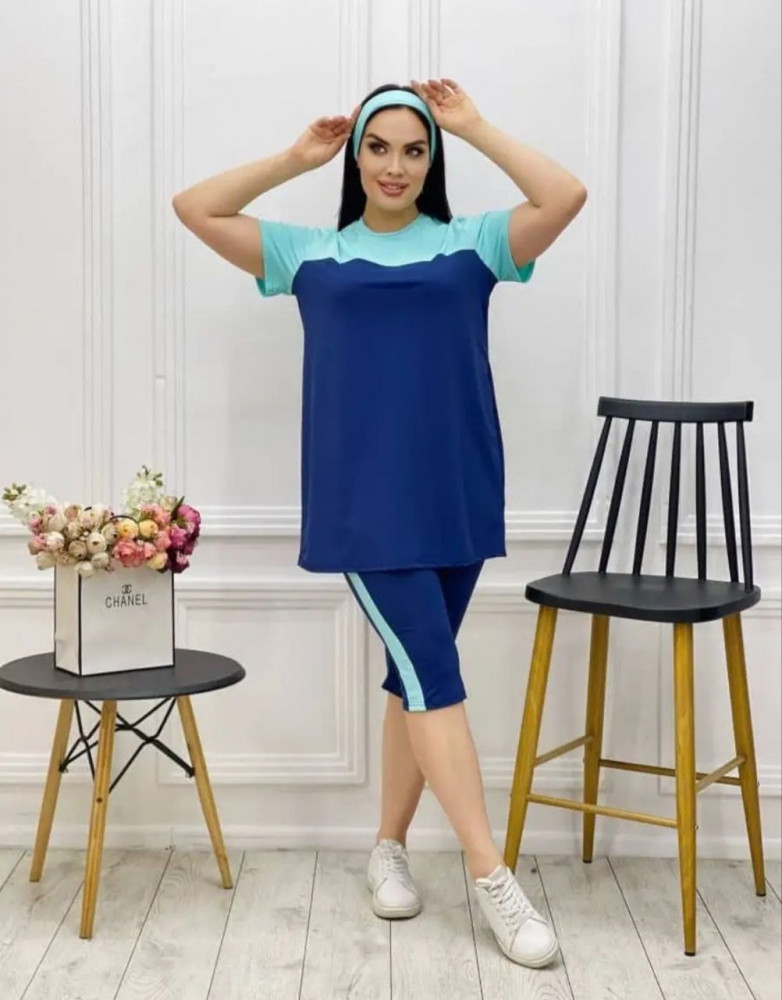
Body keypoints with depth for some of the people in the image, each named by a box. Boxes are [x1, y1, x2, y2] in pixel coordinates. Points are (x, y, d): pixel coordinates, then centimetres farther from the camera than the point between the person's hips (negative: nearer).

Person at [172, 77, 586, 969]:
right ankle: (493, 879, -6)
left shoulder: (470, 242, 9)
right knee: (432, 669, -9)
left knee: (416, 671, 10)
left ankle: (388, 848, 26)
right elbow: (194, 208, 8)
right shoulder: (311, 252, 10)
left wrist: (474, 127, 2)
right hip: (367, 501, -2)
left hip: (458, 493, 2)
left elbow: (566, 198, -4)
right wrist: (297, 159, 9)